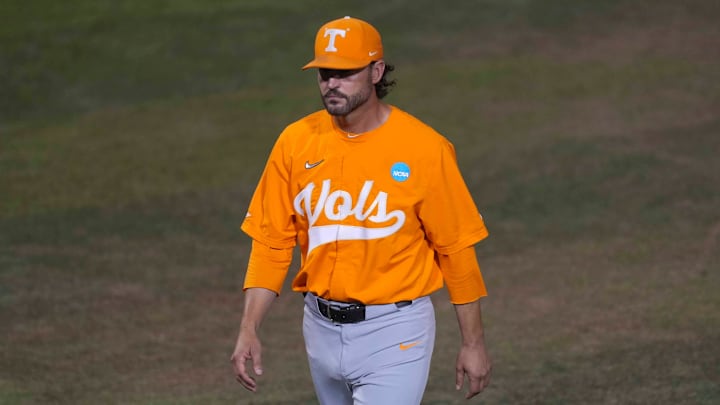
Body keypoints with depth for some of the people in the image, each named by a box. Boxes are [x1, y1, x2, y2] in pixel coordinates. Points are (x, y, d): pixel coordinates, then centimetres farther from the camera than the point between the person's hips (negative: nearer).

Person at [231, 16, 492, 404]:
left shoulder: (424, 149, -11)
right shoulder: (295, 143, -1)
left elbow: (455, 248, -6)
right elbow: (271, 242, 3)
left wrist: (473, 342, -3)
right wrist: (248, 330, -5)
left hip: (394, 332, -5)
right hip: (322, 328, 5)